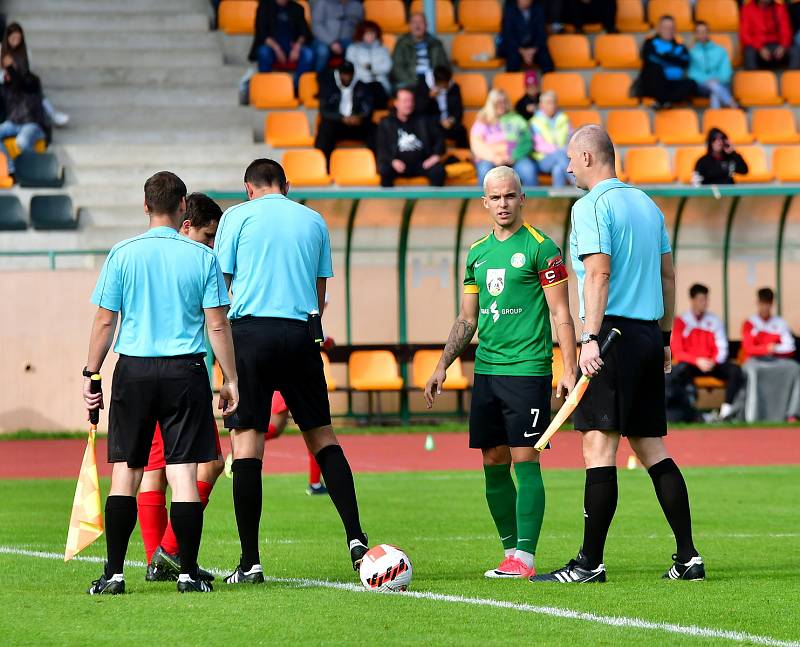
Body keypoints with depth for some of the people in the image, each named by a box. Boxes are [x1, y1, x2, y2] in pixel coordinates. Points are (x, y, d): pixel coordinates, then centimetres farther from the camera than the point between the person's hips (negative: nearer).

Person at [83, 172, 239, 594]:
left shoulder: (123, 255, 0)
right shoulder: (202, 258, 0)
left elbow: (105, 321, 1)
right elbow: (217, 325, -1)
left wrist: (91, 374, 9)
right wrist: (230, 380, 6)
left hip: (133, 370, 0)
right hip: (185, 370, 0)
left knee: (125, 471, 5)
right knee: (183, 472, 1)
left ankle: (114, 573, 1)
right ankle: (188, 573, 0)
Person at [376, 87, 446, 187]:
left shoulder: (422, 120, 13)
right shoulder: (386, 123, 7)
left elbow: (439, 138, 13)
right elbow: (382, 149, 1)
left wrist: (436, 156, -6)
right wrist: (393, 161, -19)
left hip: (421, 163, 1)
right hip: (399, 164, -1)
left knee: (438, 170, -28)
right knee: (385, 170, -34)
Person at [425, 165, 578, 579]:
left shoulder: (539, 247, -4)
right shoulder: (478, 252, 15)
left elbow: (561, 314, -5)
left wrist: (569, 370, -12)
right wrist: (442, 366, 13)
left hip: (527, 370, -6)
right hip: (486, 370, 6)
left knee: (524, 461, -9)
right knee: (494, 463, 6)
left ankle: (525, 556, -10)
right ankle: (511, 551, 13)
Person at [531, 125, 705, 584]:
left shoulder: (592, 206, -7)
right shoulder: (647, 204, 17)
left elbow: (599, 272, -17)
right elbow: (668, 275, 19)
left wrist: (591, 337, -21)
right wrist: (665, 338, 24)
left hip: (613, 332, -8)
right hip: (648, 335, 8)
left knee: (599, 447, -8)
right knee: (651, 449, 10)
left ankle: (590, 563, -10)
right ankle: (688, 557, 5)